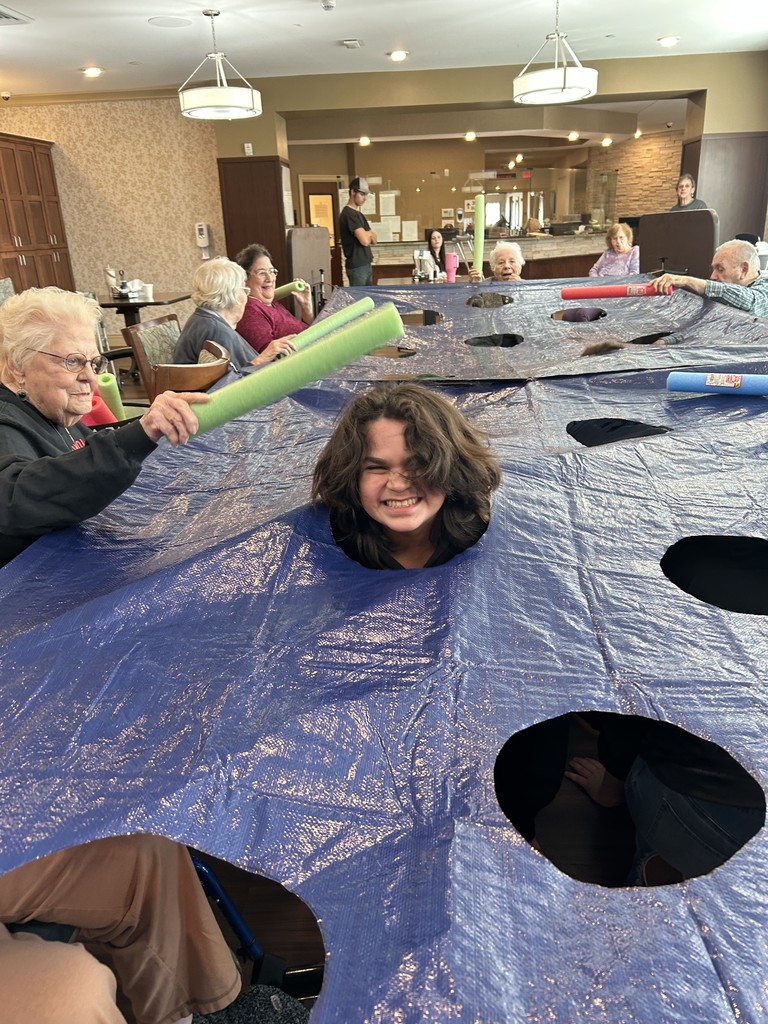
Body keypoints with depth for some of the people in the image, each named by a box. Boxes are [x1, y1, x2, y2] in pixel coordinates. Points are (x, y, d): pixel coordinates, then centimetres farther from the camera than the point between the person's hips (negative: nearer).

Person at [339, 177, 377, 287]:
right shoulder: (349, 214, -13)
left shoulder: (358, 213, 16)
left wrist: (367, 234, -6)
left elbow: (374, 239, 15)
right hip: (357, 266, -9)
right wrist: (369, 234, 0)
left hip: (366, 264, 9)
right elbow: (364, 240, -22)